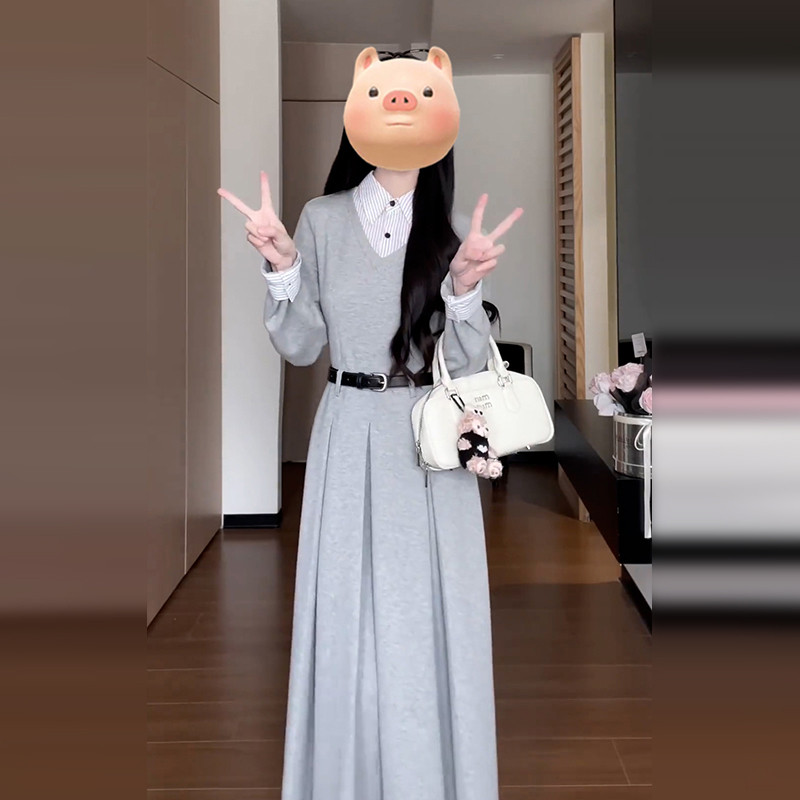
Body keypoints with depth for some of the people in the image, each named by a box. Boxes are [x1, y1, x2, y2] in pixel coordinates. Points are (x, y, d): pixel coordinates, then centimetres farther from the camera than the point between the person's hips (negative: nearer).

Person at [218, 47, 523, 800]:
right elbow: (300, 347, 3)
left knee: (431, 617, 5)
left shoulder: (454, 231, 1)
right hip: (350, 438, 0)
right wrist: (280, 266, -11)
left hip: (433, 442, 0)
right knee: (349, 617, 7)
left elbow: (466, 365, -4)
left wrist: (464, 288, -20)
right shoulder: (322, 219, 1)